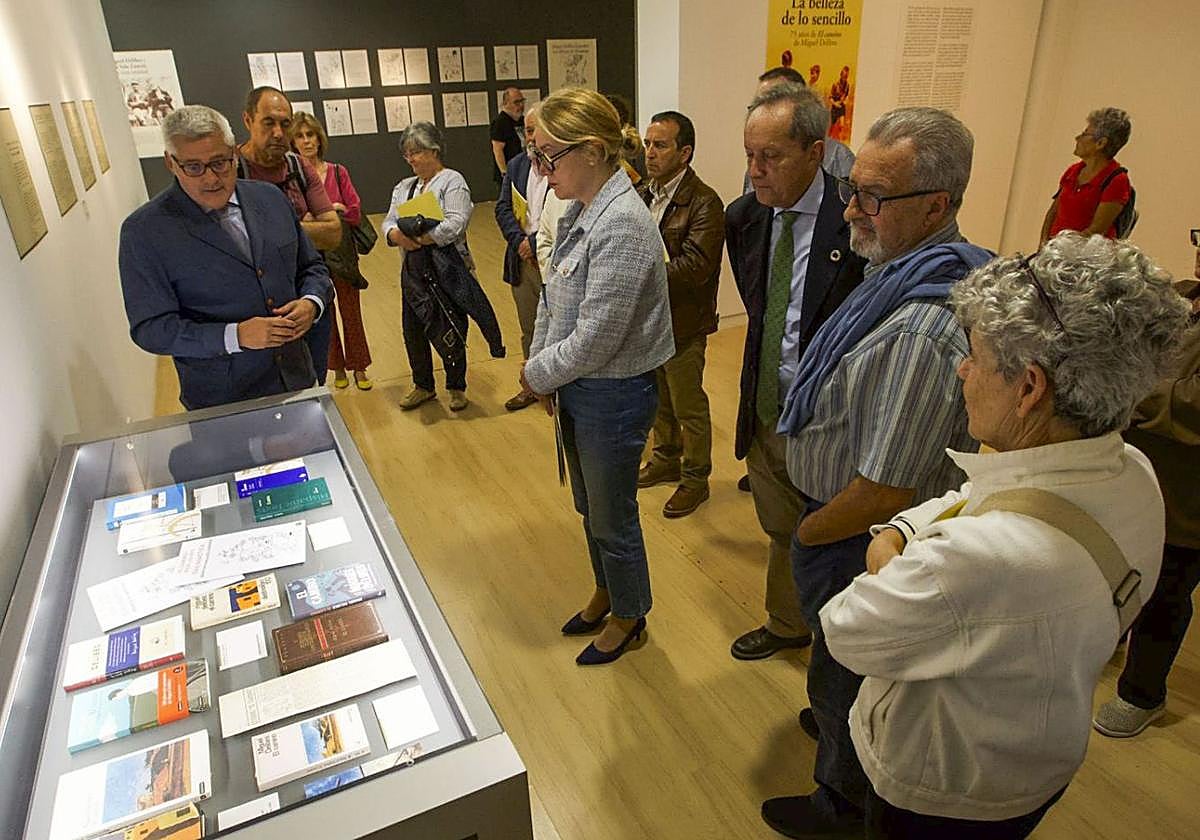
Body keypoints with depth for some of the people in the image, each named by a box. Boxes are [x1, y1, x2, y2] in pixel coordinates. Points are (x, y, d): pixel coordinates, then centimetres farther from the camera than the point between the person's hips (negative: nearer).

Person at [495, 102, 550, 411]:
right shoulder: (516, 165, 11)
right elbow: (503, 209, 5)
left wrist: (537, 243, -18)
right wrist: (520, 241, -11)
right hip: (522, 260, 7)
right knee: (529, 330, 19)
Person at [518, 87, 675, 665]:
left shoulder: (621, 226, -26)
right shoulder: (579, 211, 2)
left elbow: (594, 340, -26)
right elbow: (552, 297, 11)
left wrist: (538, 374, -11)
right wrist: (539, 367, 0)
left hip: (612, 395, -9)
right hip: (575, 387, 9)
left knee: (612, 517, 12)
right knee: (589, 506, 25)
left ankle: (628, 616, 39)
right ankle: (605, 594, 50)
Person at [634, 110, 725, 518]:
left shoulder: (704, 202, -17)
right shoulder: (643, 194, 6)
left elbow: (695, 266, -26)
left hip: (682, 324, -7)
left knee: (689, 407, 8)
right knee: (660, 399, 23)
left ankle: (695, 479, 25)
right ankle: (666, 459, 43)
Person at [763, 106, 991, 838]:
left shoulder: (922, 328, -36)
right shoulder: (908, 272, -2)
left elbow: (885, 490, -32)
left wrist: (808, 533, -14)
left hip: (859, 543, -9)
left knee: (846, 676, 17)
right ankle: (838, 721, 60)